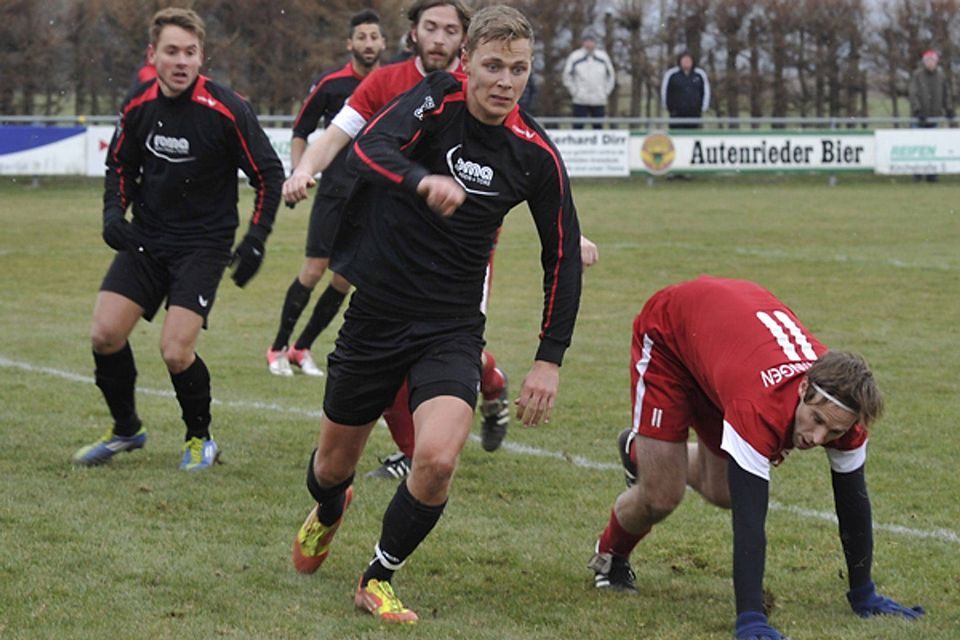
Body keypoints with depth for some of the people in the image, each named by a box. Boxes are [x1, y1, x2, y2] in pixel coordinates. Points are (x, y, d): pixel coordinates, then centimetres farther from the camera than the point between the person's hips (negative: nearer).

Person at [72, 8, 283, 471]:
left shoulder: (226, 110, -16)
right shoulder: (137, 105, -2)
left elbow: (268, 174, -8)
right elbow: (120, 164, 15)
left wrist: (256, 239, -14)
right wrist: (114, 211, -2)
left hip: (204, 244, -5)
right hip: (146, 238, 5)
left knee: (176, 350, -14)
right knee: (105, 333, -4)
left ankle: (200, 438, 13)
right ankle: (125, 430, 20)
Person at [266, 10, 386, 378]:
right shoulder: (330, 85, -2)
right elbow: (301, 131, 7)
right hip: (335, 192, -3)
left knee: (344, 279, 1)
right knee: (313, 270, -9)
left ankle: (302, 348, 15)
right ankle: (278, 348, 4)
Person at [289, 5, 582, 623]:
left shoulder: (536, 155, -7)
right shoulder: (437, 99, -12)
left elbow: (563, 258, 4)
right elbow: (369, 149, -31)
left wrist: (550, 360, 0)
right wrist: (423, 181, -52)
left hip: (452, 328, 0)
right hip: (375, 313, 0)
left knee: (438, 459, -23)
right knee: (334, 463, 14)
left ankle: (378, 579, 3)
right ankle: (328, 513, 53)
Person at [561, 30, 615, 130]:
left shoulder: (603, 57, 5)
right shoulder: (575, 57, -3)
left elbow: (611, 75, 15)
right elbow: (567, 76, 4)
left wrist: (605, 91, 7)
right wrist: (574, 91, -1)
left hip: (599, 101, 2)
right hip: (580, 101, -2)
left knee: (598, 126, 7)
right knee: (578, 126, -3)